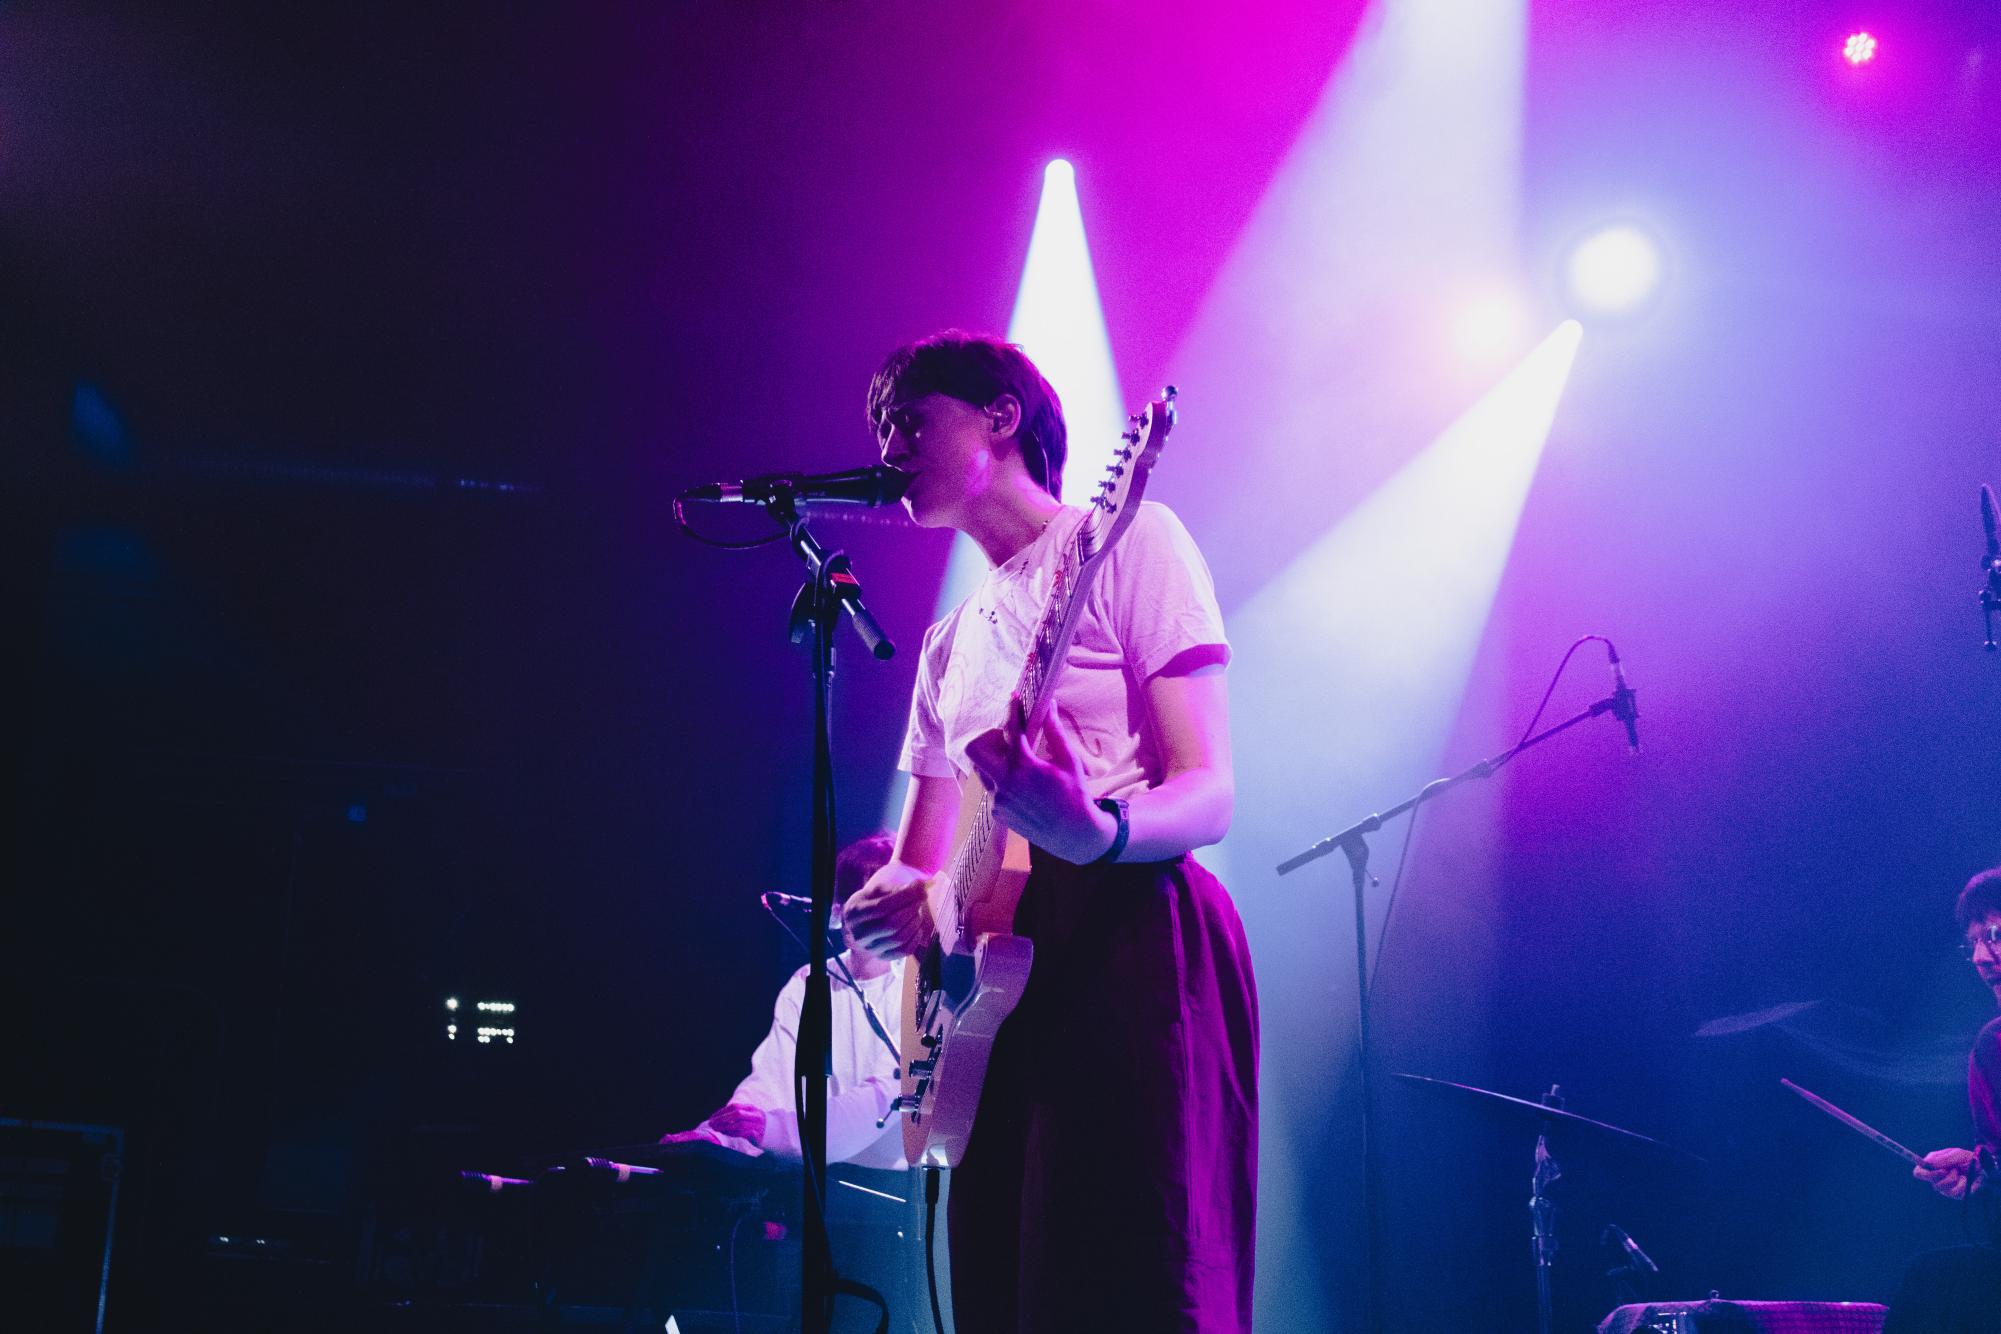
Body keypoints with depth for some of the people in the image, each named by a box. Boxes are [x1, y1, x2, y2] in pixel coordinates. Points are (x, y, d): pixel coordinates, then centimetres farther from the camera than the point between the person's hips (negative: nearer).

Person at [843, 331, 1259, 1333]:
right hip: (993, 979, 8)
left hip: (1132, 943, -7)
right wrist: (896, 903, -1)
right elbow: (919, 863, 24)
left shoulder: (1127, 541, 3)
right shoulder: (951, 643, 24)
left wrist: (1094, 831, -29)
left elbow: (1209, 796, -6)